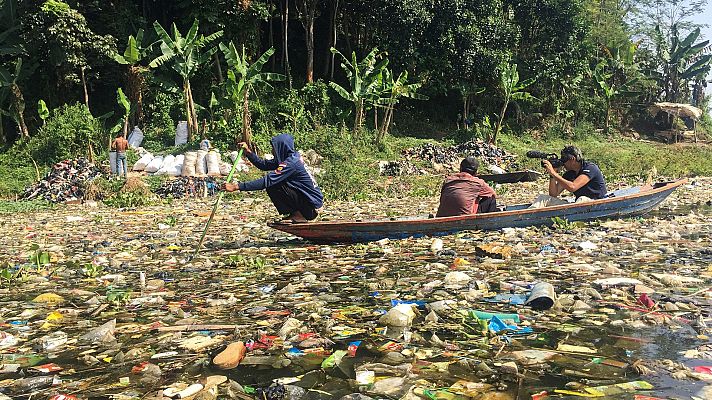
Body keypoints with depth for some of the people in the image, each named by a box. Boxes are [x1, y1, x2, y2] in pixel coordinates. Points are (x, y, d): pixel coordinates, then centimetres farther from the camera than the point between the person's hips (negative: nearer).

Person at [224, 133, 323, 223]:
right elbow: (264, 165, 10)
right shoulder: (292, 157, 7)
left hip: (312, 207, -9)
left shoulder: (291, 163, -21)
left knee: (272, 186, -17)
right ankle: (296, 213, 13)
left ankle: (298, 216, -7)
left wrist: (237, 187, -25)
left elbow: (267, 181, -26)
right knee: (273, 182, 12)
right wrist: (248, 152, -1)